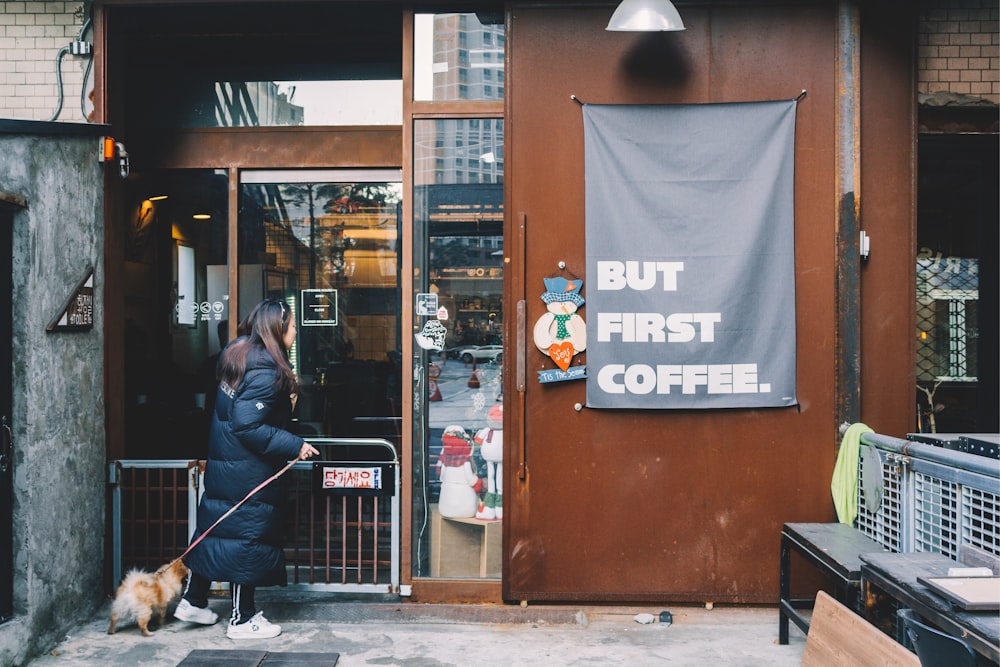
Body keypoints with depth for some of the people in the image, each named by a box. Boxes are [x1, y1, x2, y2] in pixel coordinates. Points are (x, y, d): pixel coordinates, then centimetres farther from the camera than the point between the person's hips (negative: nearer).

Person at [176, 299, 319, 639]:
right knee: (248, 538, 2)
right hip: (248, 471, -9)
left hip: (222, 464, 9)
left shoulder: (237, 353, 6)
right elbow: (249, 426, -27)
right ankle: (242, 620, 15)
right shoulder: (265, 371, -23)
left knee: (215, 528, 19)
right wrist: (295, 446, -22)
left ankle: (193, 601, 31)